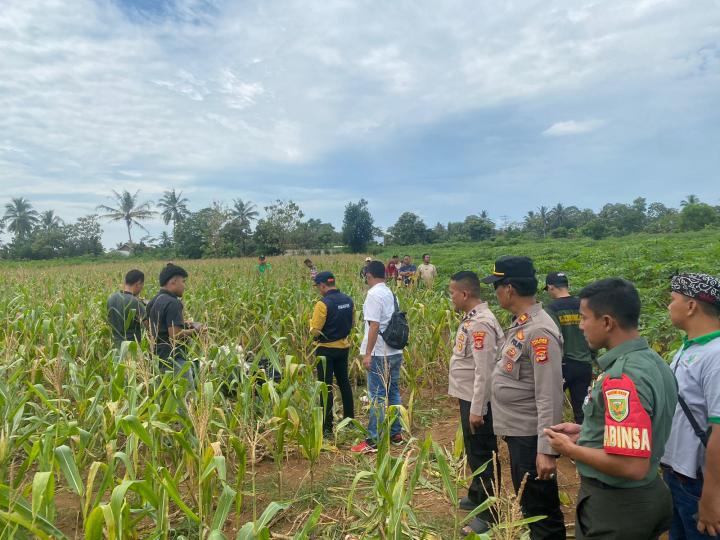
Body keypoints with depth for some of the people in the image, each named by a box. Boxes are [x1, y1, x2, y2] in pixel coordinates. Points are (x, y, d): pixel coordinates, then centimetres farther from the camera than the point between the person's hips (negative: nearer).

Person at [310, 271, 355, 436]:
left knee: (326, 386, 2)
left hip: (326, 349, -7)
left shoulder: (323, 304, -20)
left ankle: (327, 426, 7)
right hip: (344, 346, 7)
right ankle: (349, 417, 30)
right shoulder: (348, 300, 0)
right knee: (344, 381, 20)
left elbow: (315, 331, -18)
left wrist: (312, 322, 1)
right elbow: (352, 323, 12)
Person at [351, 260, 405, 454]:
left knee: (378, 396, -4)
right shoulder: (391, 294, 11)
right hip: (395, 351, 8)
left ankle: (374, 440, 2)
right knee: (393, 392, 15)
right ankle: (395, 433, 24)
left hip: (380, 354, -8)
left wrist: (368, 354, -17)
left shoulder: (374, 295, -14)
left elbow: (374, 326, -20)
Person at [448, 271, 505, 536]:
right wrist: (469, 404, 18)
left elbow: (484, 370, -25)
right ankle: (476, 497, 39)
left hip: (477, 402, -10)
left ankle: (487, 514, 15)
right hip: (469, 397, 10)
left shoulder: (481, 323, -23)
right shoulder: (472, 318, 7)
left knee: (483, 455, 2)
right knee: (474, 452, 22)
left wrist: (477, 409, -22)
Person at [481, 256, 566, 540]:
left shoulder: (539, 331, -24)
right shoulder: (520, 324, 5)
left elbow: (549, 397, -25)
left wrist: (546, 449, -24)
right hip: (516, 431, 9)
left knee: (542, 510, 8)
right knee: (528, 504, 24)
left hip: (530, 436, -9)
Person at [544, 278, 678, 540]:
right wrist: (585, 432, 8)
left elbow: (632, 466, -31)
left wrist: (571, 449, -17)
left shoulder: (622, 378, -29)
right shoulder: (653, 361, 0)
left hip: (613, 504, -8)